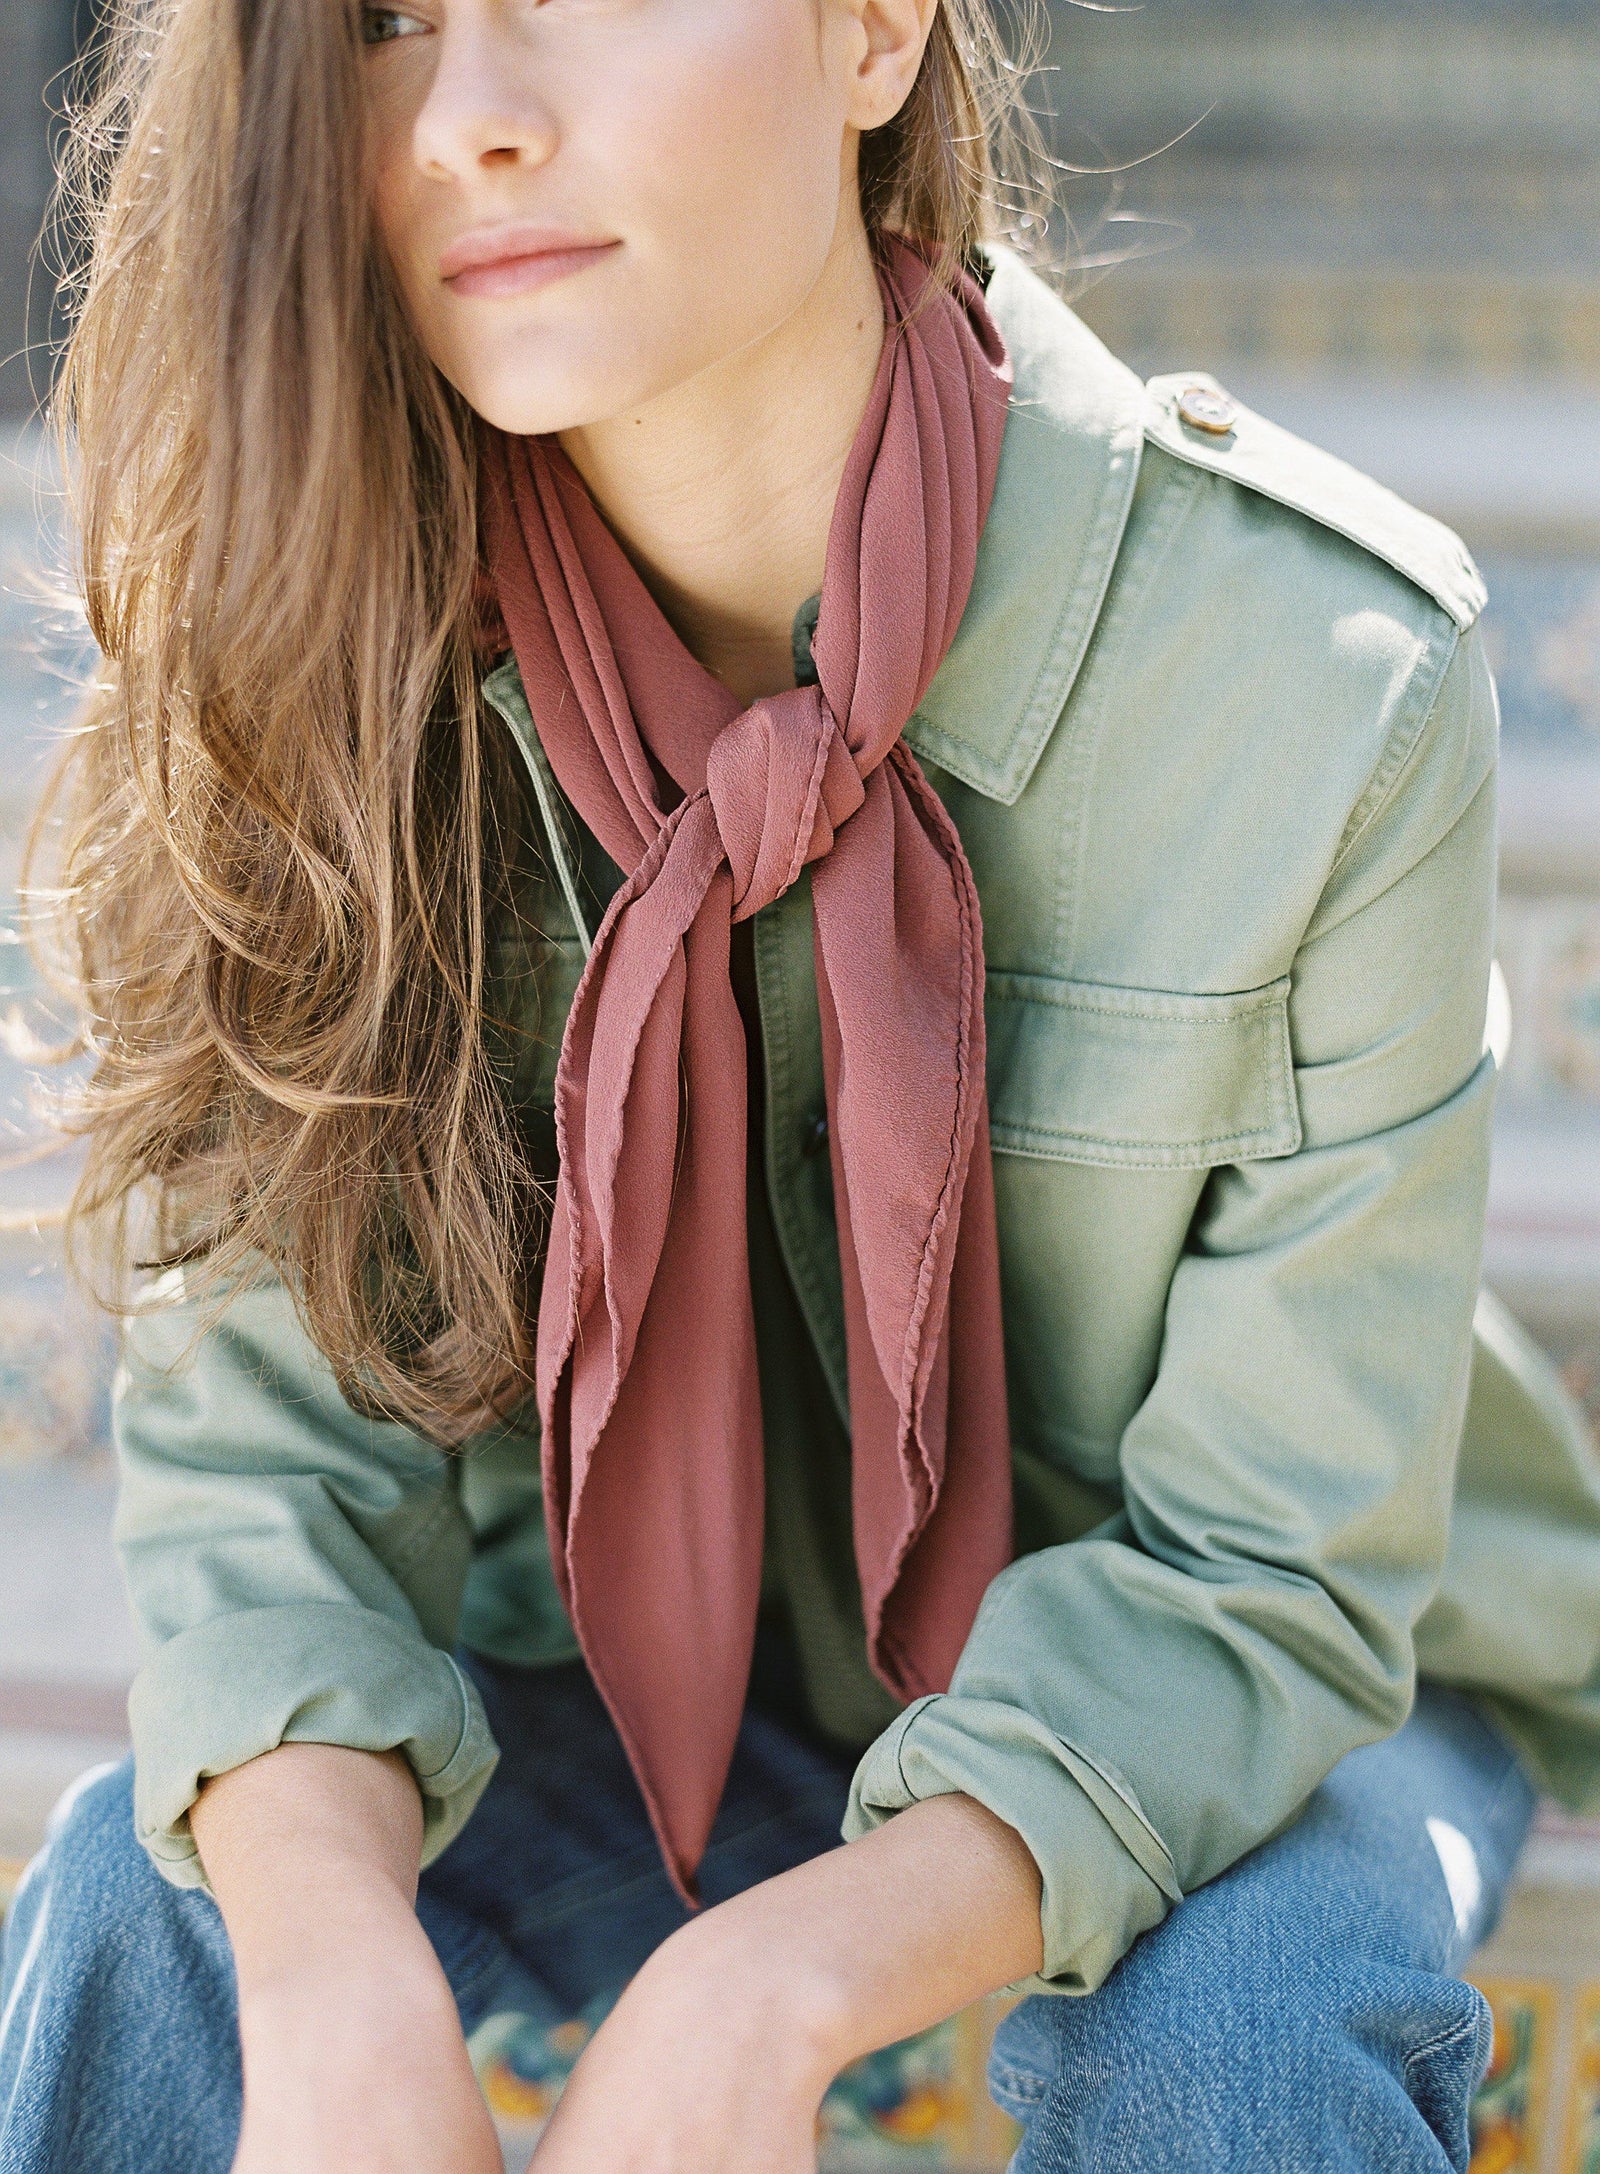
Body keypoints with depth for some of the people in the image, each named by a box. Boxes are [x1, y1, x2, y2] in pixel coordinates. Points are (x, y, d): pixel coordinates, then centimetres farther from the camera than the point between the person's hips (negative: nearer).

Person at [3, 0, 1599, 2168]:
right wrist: (337, 1978, -36)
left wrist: (771, 1989, -37)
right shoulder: (360, 649, -17)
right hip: (665, 1668, 2)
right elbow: (273, 1410, -16)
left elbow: (1266, 1562, -22)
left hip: (1261, 1692, -1)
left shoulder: (1324, 672, -27)